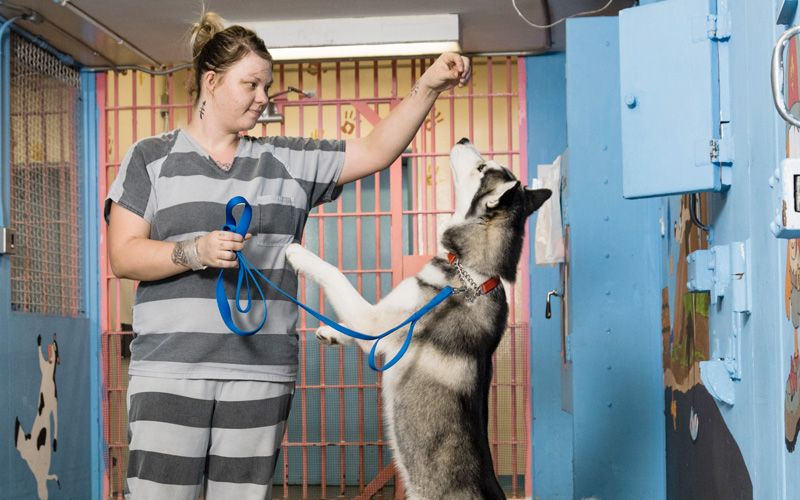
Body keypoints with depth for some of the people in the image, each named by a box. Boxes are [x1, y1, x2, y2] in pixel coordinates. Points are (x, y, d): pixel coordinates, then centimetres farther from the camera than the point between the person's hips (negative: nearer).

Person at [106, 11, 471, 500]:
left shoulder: (290, 161, 15)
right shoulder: (152, 158, 8)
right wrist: (196, 252, -15)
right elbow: (123, 255, 1)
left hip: (262, 374, 3)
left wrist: (428, 87, 0)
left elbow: (375, 151, 10)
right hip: (171, 369, -2)